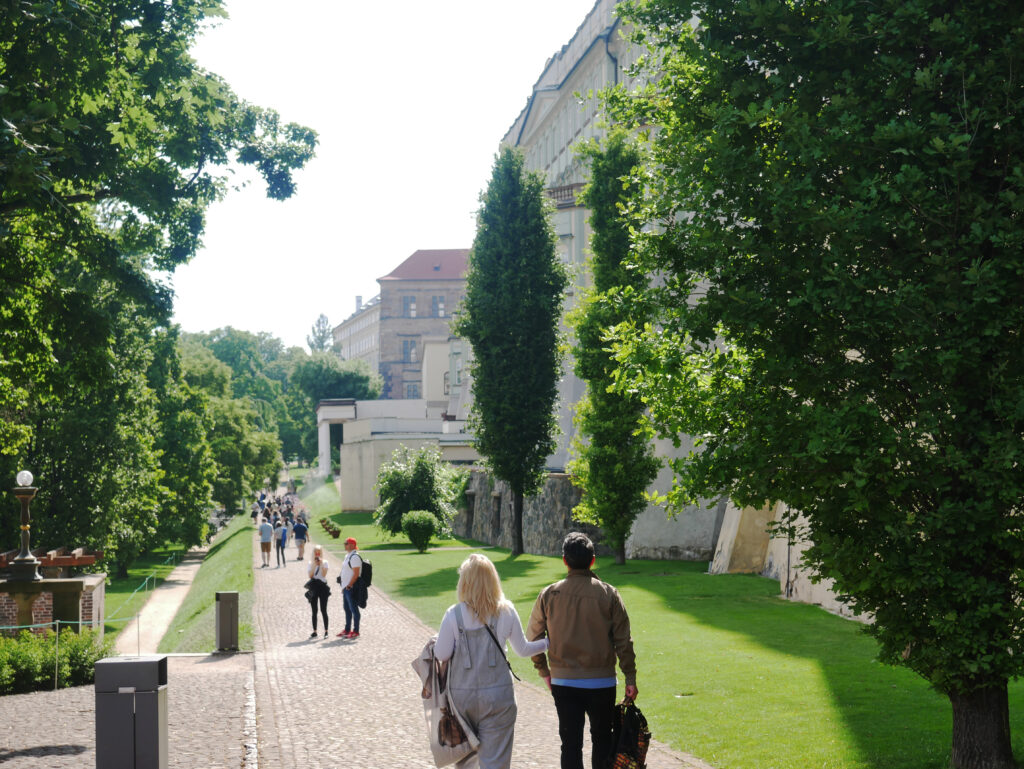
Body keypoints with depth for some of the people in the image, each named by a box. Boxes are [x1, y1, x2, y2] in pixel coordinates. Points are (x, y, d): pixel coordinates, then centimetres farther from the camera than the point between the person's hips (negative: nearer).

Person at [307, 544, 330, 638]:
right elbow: (310, 576, -5)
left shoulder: (325, 562, 1)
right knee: (314, 611, 5)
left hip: (323, 586, -3)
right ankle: (314, 631, 11)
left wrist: (321, 564, -15)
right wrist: (314, 565, -11)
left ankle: (325, 631, 2)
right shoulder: (311, 563, 7)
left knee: (323, 610, -3)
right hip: (314, 587, 3)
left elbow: (324, 574, -12)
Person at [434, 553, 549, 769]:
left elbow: (441, 654, -7)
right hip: (498, 696, 0)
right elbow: (523, 650, 5)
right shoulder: (506, 611, -5)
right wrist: (547, 643, 23)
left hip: (462, 695, 0)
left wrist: (438, 640, 15)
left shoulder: (454, 615, -10)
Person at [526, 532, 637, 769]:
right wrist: (630, 678, 2)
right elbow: (623, 640, -5)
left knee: (570, 744, 7)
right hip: (602, 682, 0)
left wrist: (544, 671, 15)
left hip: (563, 681, 1)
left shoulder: (549, 595, -4)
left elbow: (533, 637, 3)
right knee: (602, 741, 16)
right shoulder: (608, 594, -6)